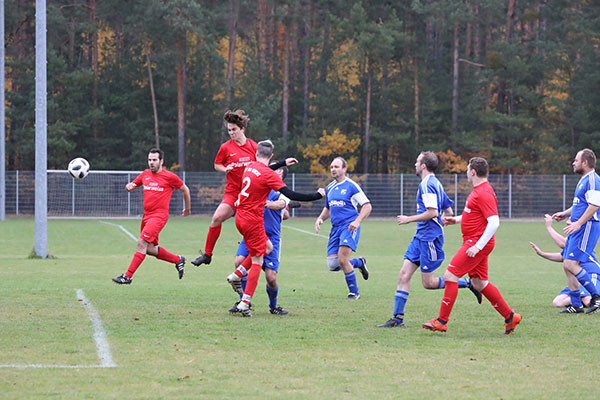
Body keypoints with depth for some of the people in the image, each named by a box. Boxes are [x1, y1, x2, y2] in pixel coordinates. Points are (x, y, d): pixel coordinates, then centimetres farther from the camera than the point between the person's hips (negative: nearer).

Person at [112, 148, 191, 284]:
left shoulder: (169, 177, -4)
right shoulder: (145, 174, 12)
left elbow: (185, 190, 8)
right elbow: (131, 187, 22)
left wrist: (187, 209, 17)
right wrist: (129, 186, -3)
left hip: (159, 215, -7)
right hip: (147, 215, 7)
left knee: (142, 243, -17)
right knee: (150, 249, 8)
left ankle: (128, 276, -17)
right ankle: (178, 260, 29)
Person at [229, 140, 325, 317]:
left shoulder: (249, 167, 7)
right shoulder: (269, 175, -16)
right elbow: (291, 195, -20)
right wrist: (317, 196, -11)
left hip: (240, 217, 8)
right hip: (253, 221, -8)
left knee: (268, 247, 22)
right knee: (257, 262, 0)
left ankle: (238, 274, 14)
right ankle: (245, 302, -4)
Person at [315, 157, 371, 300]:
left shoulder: (351, 186, -5)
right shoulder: (330, 188, 15)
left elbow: (367, 206, -6)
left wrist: (357, 221, -19)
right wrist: (320, 218, 8)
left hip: (349, 227, -7)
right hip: (335, 228, 7)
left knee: (342, 260, -18)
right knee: (332, 265, -2)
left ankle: (354, 292, -2)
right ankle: (359, 263, 26)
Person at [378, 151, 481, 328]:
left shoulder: (427, 184, -15)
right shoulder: (436, 184, 16)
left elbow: (432, 212, -23)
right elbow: (449, 211, 21)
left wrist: (409, 219, -14)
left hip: (429, 238, -10)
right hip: (420, 237, 10)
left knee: (428, 283, -4)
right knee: (404, 275, 3)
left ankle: (468, 283, 6)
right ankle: (397, 318, 2)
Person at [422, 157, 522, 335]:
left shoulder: (484, 193, -17)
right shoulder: (478, 190, 15)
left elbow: (494, 222, -24)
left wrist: (478, 246, -28)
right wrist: (455, 220, 17)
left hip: (477, 242, -11)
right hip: (474, 242, 11)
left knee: (450, 275, -12)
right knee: (480, 283, 12)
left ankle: (442, 321, -9)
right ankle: (510, 316, 18)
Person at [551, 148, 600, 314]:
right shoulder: (584, 180, 20)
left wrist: (578, 223, -24)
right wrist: (565, 214, 23)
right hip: (578, 228, 11)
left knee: (571, 264, -17)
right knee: (567, 266, 7)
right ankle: (576, 304, 12)